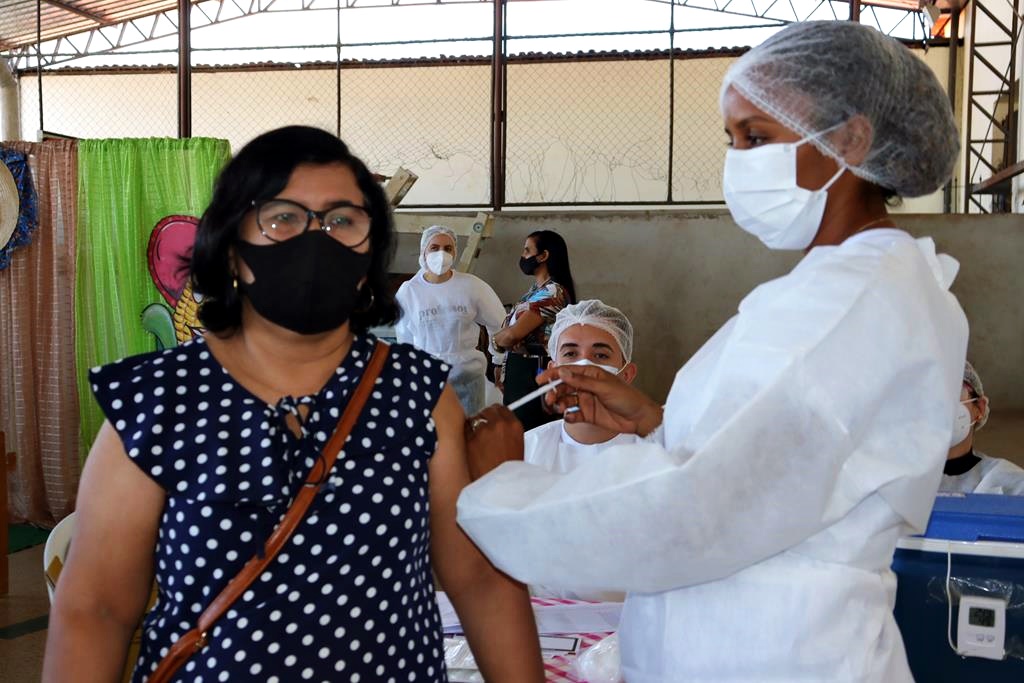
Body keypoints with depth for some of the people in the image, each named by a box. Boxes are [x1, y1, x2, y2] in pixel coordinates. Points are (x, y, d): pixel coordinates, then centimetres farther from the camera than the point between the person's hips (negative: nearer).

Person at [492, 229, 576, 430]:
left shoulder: (552, 292, -16)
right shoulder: (536, 290, 14)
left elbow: (512, 334, -21)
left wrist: (494, 341, -1)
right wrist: (504, 368, 7)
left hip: (533, 373, -9)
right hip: (519, 372, 9)